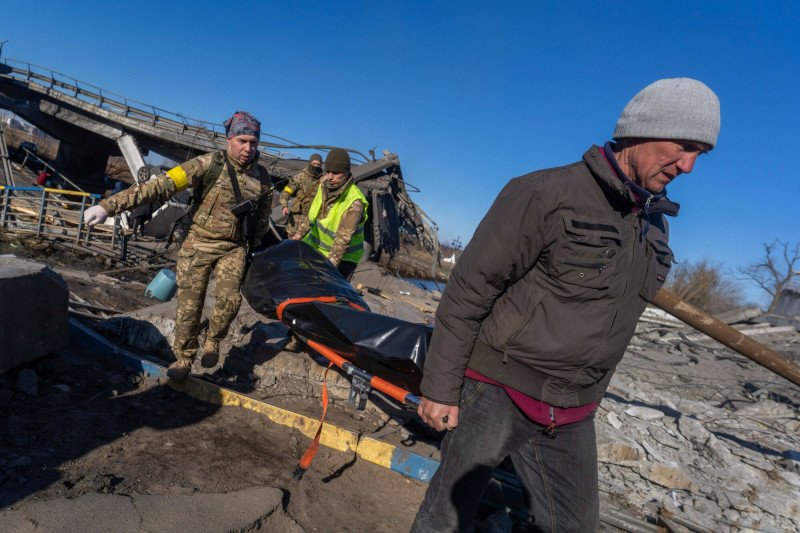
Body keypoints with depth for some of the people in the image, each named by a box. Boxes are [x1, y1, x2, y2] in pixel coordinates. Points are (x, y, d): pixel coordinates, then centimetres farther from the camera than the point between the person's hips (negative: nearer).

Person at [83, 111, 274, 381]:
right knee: (189, 306, 1)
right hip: (199, 244, -2)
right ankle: (183, 358, 23)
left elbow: (262, 217, 16)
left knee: (229, 299, -17)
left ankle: (212, 341, 12)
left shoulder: (262, 178, 0)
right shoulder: (210, 164, -13)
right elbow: (162, 185, -19)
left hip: (233, 248, 2)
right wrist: (110, 205, -25)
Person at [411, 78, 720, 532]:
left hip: (572, 417, 7)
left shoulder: (655, 225, 6)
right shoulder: (546, 194, -18)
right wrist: (440, 388, -13)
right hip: (497, 392, -6)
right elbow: (466, 292, -16)